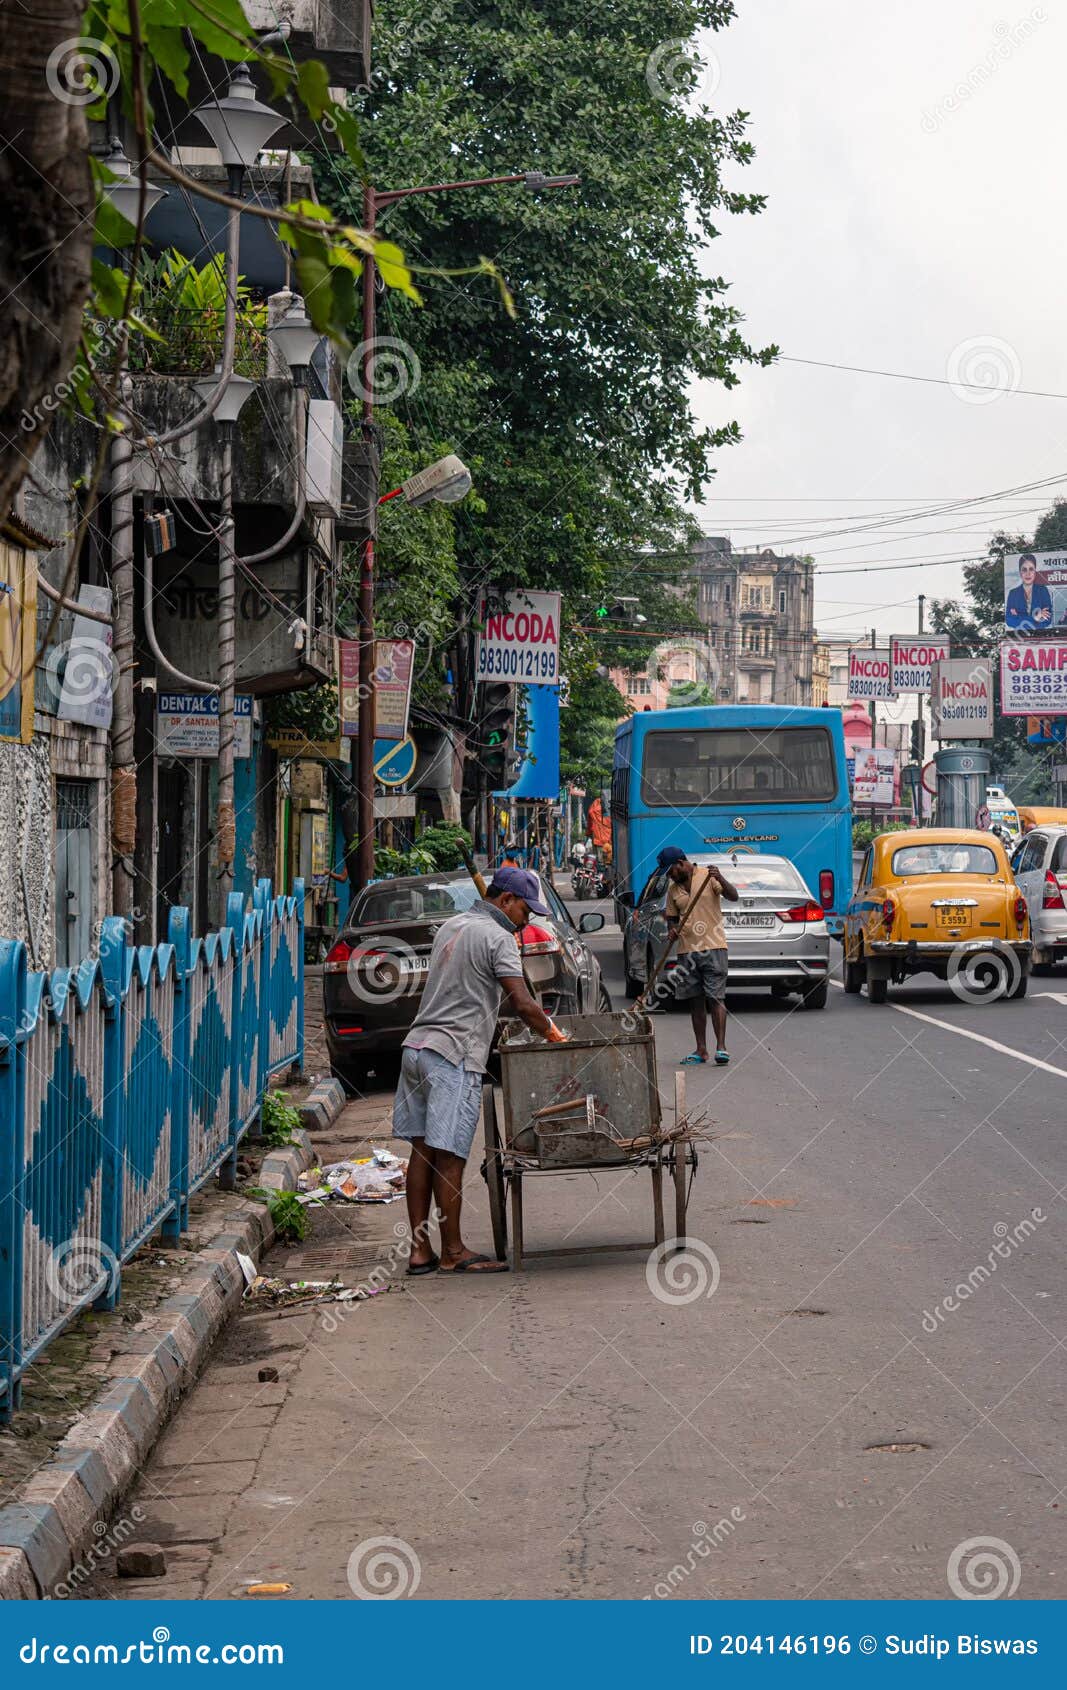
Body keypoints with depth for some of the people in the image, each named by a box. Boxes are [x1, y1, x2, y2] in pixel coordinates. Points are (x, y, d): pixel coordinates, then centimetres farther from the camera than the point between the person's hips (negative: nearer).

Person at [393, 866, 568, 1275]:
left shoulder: (450, 926, 19)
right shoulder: (497, 938, -8)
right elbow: (522, 1003, -15)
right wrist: (553, 1034, 2)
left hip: (417, 1046, 9)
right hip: (453, 1055, -9)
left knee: (422, 1150, 8)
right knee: (448, 1157, -3)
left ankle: (419, 1250, 10)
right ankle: (453, 1252, 2)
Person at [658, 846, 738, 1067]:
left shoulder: (708, 877, -3)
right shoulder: (674, 889, 14)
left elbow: (733, 897, -12)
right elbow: (672, 917, 21)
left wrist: (721, 880, -31)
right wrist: (672, 929, -1)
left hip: (713, 948, -6)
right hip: (687, 950, 6)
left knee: (715, 998, -8)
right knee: (696, 1000, 7)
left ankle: (721, 1047, -8)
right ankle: (701, 1050, 11)